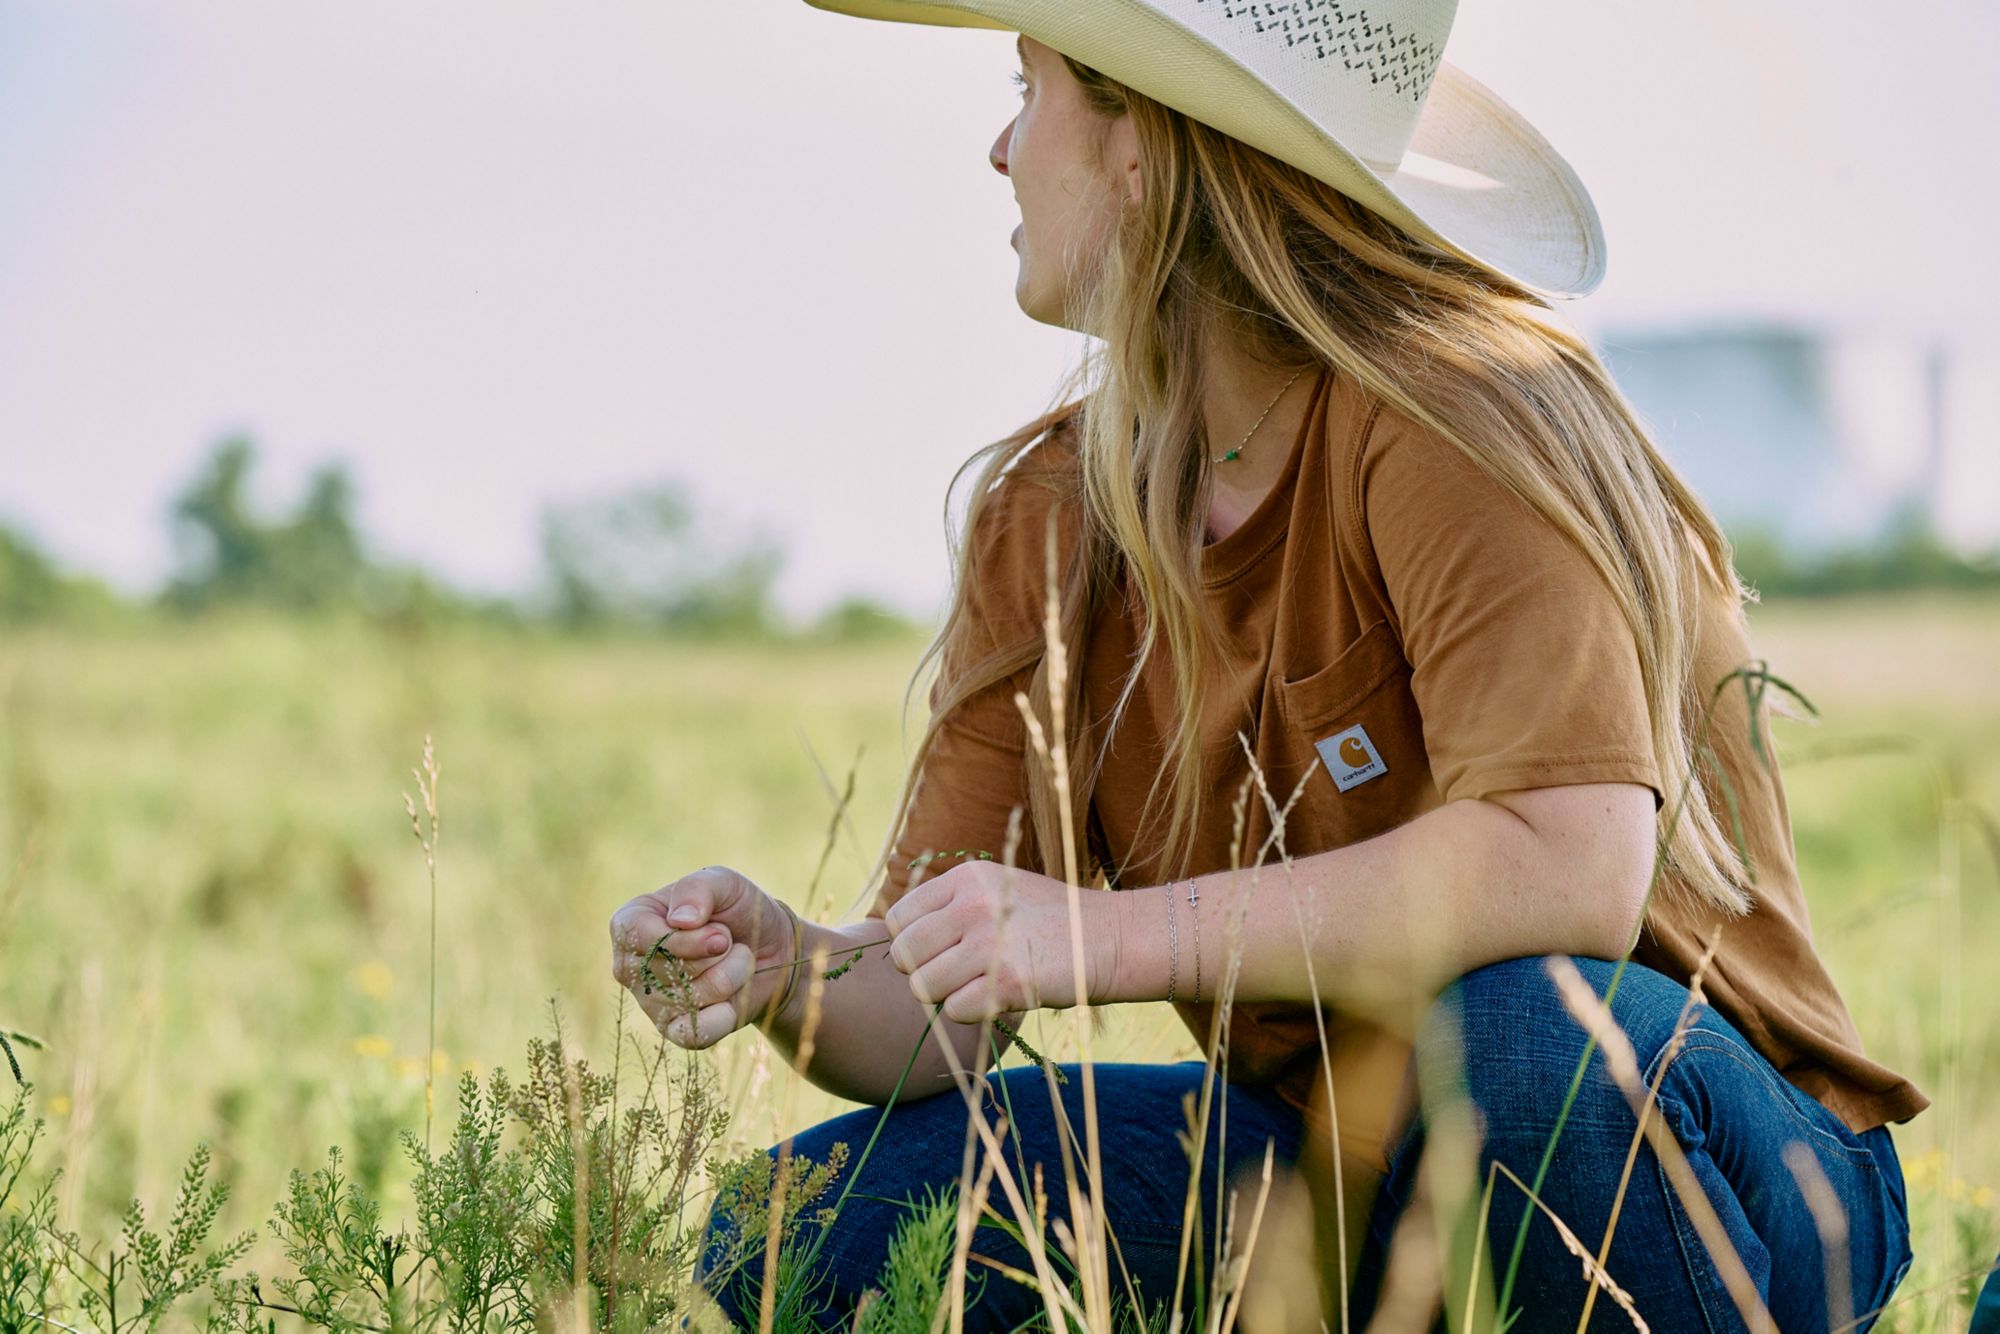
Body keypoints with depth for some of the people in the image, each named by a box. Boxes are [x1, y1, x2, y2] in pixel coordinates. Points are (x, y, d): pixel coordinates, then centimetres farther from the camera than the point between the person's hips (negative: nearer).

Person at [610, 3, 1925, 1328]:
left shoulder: (1459, 413, -19)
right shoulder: (1045, 520, 1)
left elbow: (1570, 869, -35)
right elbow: (938, 1006, -2)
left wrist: (1106, 936, -32)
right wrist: (789, 972, -25)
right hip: (1355, 1170, 6)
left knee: (1514, 1031, -40)